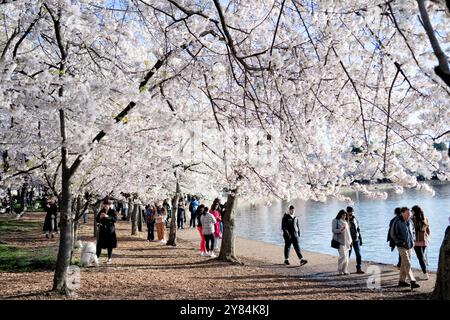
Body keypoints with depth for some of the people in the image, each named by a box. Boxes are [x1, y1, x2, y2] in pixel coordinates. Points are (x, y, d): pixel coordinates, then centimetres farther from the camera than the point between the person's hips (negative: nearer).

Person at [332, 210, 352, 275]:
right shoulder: (335, 221, -3)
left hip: (346, 241, 7)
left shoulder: (345, 221, 17)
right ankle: (340, 270, -2)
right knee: (343, 255, -13)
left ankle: (345, 270, 11)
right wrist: (340, 230, -27)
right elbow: (333, 230, -10)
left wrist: (350, 240, 18)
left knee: (346, 256, 5)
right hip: (340, 241, -7)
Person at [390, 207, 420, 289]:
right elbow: (393, 234, -12)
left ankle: (402, 281, 22)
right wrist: (401, 242, -13)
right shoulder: (397, 222, -15)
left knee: (404, 264, 13)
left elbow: (413, 231, 23)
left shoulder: (409, 221, 7)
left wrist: (413, 240, 10)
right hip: (402, 246, -7)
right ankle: (413, 282, -14)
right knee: (407, 264, -12)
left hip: (410, 246, 7)